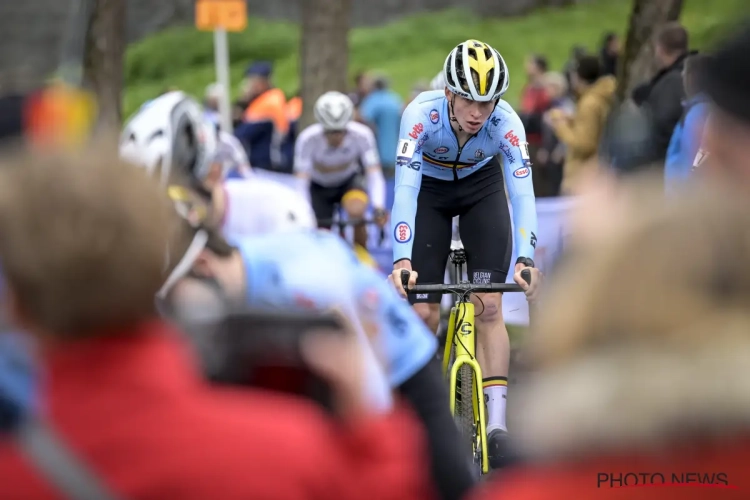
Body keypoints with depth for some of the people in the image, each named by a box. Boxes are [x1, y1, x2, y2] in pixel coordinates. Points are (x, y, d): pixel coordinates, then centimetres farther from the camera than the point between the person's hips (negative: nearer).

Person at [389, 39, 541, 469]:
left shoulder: (506, 122, -32)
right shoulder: (422, 114, -35)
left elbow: (522, 192, -39)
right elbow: (405, 187, -43)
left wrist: (526, 260, -53)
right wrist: (402, 259, -54)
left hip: (482, 189, 0)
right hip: (429, 191, 0)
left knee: (489, 306, -14)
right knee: (424, 314, -8)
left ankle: (497, 423, -14)